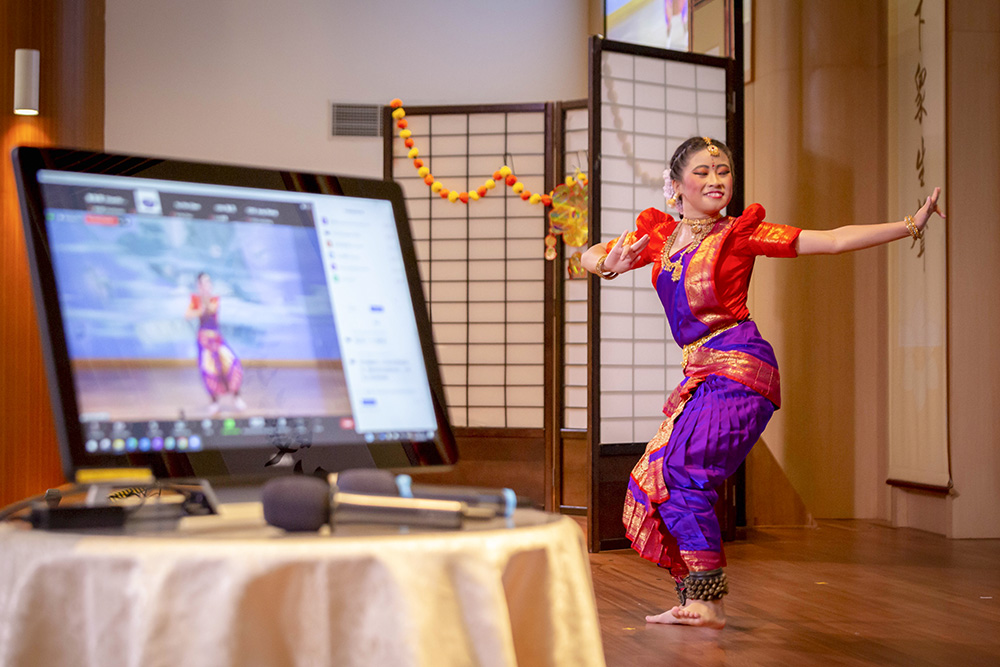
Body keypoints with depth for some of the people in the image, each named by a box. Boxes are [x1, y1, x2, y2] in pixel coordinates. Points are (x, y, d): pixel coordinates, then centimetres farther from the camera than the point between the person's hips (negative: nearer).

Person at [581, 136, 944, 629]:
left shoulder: (739, 233, -2)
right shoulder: (658, 235, 12)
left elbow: (833, 240, -5)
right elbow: (587, 257, 15)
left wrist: (911, 225, -11)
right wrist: (610, 265, -9)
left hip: (738, 368, -6)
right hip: (701, 375, 6)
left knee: (679, 473, -15)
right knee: (655, 479, 2)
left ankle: (707, 602, -7)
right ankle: (696, 600, 13)